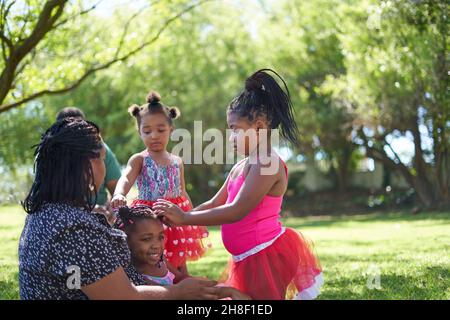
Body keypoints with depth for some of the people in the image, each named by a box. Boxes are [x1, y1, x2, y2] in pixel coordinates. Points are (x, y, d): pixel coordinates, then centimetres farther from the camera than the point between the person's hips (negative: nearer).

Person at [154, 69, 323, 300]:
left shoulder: (268, 164, -18)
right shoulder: (240, 167, 12)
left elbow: (236, 211, -25)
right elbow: (214, 204, 16)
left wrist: (184, 218, -21)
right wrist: (176, 217, 1)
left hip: (267, 256, -9)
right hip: (247, 261, 9)